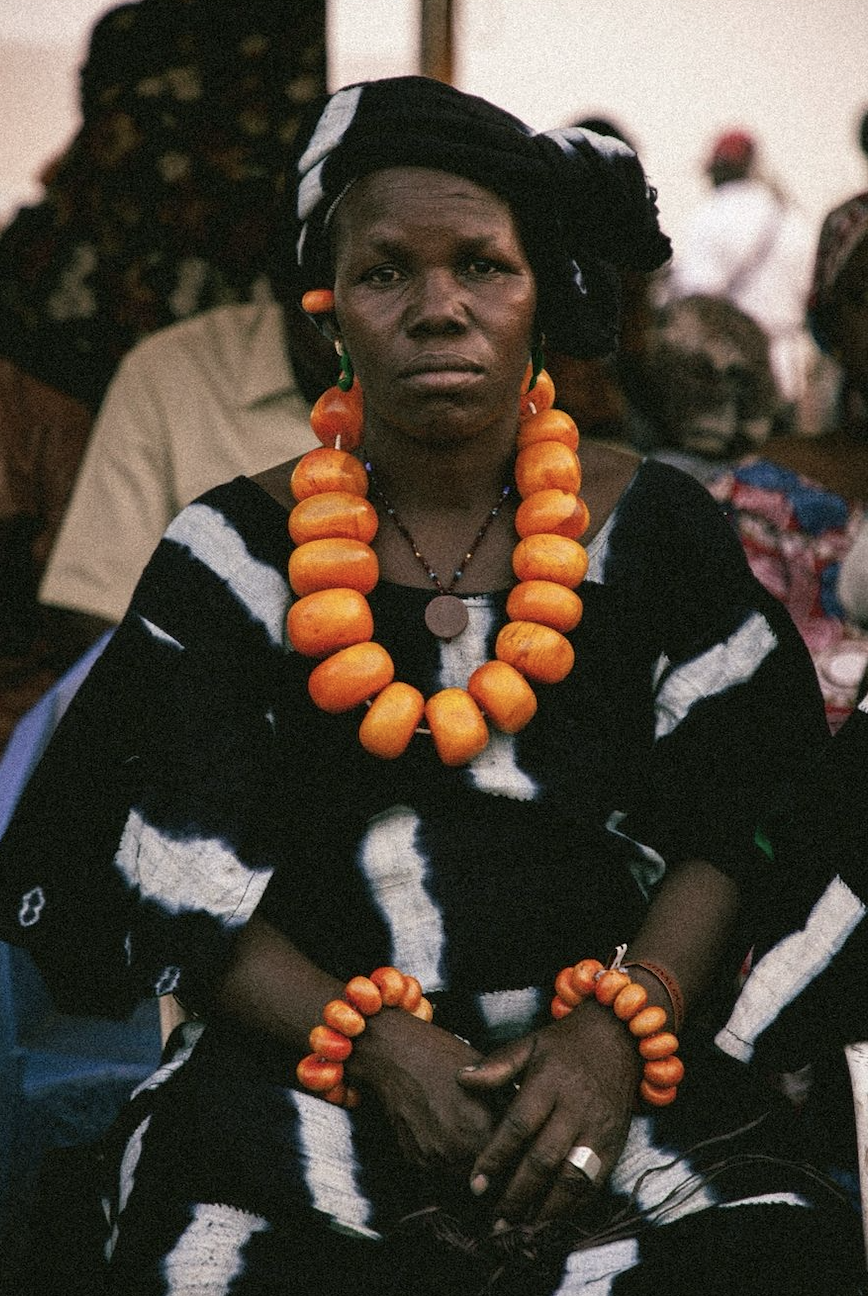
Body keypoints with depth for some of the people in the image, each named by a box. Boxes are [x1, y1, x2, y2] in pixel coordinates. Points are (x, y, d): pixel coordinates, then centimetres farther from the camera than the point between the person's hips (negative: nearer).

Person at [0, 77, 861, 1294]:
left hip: (612, 1064, 1)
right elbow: (186, 883, 2)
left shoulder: (660, 532, 8)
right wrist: (373, 1044, -13)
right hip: (307, 1072, -1)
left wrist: (621, 1030, -12)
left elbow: (739, 836, 5)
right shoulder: (234, 556, 6)